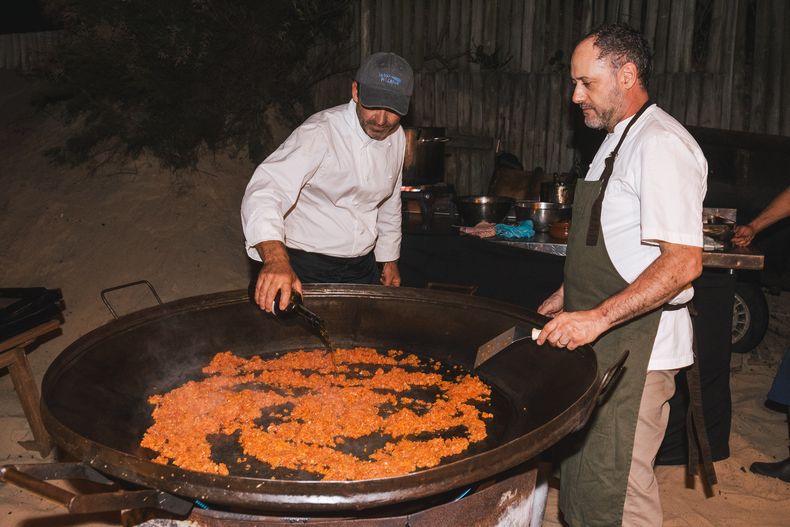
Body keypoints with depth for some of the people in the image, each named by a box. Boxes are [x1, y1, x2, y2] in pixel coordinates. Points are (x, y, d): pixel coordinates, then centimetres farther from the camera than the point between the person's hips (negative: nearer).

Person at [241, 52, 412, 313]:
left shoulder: (397, 136, 1)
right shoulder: (319, 133, -23)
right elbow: (265, 190, -39)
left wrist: (390, 259, 18)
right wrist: (275, 257, -55)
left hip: (363, 267, 6)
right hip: (308, 267, -6)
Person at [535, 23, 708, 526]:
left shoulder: (661, 145, -17)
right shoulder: (619, 139, 15)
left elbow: (683, 262, -25)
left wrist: (598, 318, -28)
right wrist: (568, 296, 20)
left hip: (638, 348, -10)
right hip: (600, 339, 10)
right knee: (582, 470, 16)